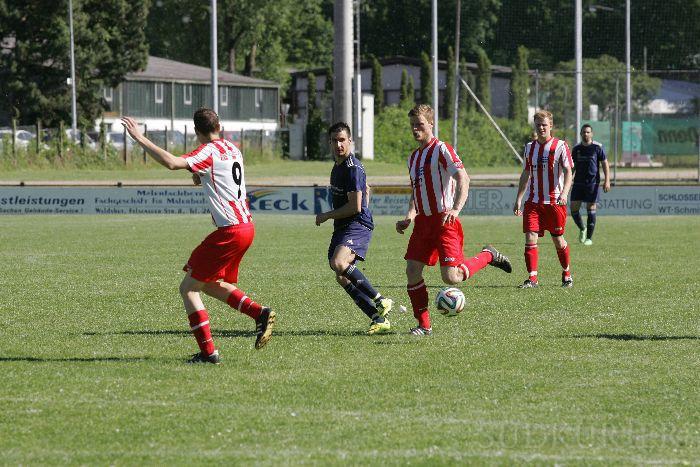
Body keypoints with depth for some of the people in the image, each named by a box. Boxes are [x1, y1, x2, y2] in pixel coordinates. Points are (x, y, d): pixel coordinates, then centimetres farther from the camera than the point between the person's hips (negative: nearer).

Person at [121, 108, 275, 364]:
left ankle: (208, 351, -8)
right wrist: (203, 178, 16)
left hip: (230, 231, -9)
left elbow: (172, 163, -29)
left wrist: (140, 139, -23)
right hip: (246, 226, 9)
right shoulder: (232, 149, 14)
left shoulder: (209, 152, -12)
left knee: (188, 287, -4)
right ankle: (260, 313, 15)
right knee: (211, 285, 23)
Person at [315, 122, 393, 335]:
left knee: (339, 264, -31)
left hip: (357, 226, -10)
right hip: (341, 229, 10)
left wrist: (326, 216, -9)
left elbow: (355, 207, -19)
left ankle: (380, 301, -19)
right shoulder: (338, 165, 16)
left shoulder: (353, 168, -14)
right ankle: (379, 320, 5)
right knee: (343, 278, 2)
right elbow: (367, 189, 32)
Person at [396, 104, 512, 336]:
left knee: (451, 277, -15)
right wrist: (409, 217, 12)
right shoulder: (413, 157, 17)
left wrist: (456, 209, -33)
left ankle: (488, 256, 11)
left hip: (444, 221, -7)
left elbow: (463, 178, -19)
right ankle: (424, 325, 6)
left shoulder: (442, 150, -8)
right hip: (423, 221, 7)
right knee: (412, 270, -4)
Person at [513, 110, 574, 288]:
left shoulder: (560, 146, -4)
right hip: (533, 201, 4)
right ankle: (532, 278, -9)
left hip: (554, 201, -4)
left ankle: (567, 275, 25)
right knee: (530, 238, -10)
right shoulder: (530, 147, 10)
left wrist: (564, 193, -26)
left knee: (558, 240, 5)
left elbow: (568, 172, -10)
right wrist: (518, 199, 13)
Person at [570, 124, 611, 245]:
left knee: (591, 210, -4)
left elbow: (605, 164, 0)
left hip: (592, 183, -3)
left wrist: (607, 181, -9)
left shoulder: (597, 147, -1)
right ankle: (582, 229, 23)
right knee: (574, 208, -3)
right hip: (578, 183, 3)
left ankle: (589, 238, 4)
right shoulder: (576, 149, 9)